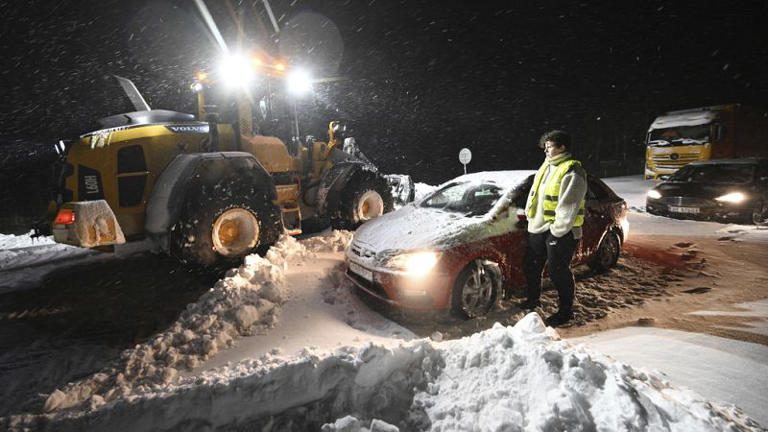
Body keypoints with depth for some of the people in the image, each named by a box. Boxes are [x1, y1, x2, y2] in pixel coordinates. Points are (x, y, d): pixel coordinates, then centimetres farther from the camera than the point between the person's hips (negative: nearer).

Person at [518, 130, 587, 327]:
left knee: (558, 272, 1)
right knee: (531, 266, 18)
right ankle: (533, 299, 39)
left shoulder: (572, 171, -15)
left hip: (561, 232, -9)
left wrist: (557, 230, -20)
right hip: (538, 228, 9)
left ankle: (565, 311, 18)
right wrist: (530, 217, 13)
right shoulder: (546, 166, 14)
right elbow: (534, 194, 19)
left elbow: (569, 206, -20)